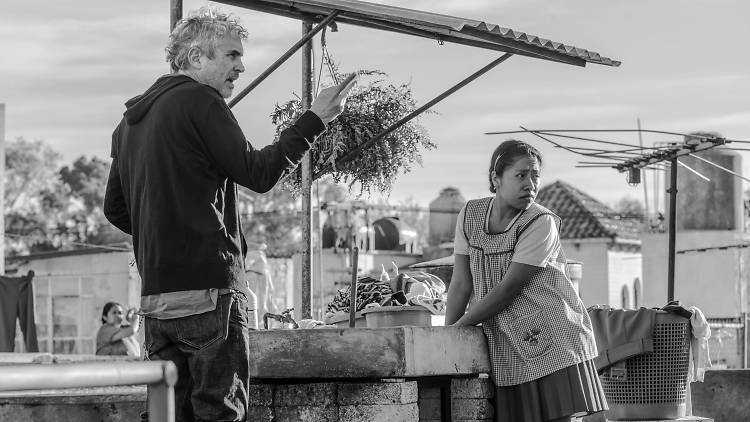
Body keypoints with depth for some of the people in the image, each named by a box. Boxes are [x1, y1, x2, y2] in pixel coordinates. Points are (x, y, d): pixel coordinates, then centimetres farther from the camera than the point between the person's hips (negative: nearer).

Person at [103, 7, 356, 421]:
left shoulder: (131, 119, 16)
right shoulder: (200, 101, -9)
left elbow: (115, 209, 20)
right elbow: (258, 173, -10)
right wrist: (314, 119, -4)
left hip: (155, 293, 8)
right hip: (208, 287, -8)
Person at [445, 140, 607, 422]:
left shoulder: (541, 223, -13)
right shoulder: (470, 215, 1)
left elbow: (509, 287, -16)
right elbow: (461, 283, 4)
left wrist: (459, 327, -13)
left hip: (553, 338, -4)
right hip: (506, 345, 4)